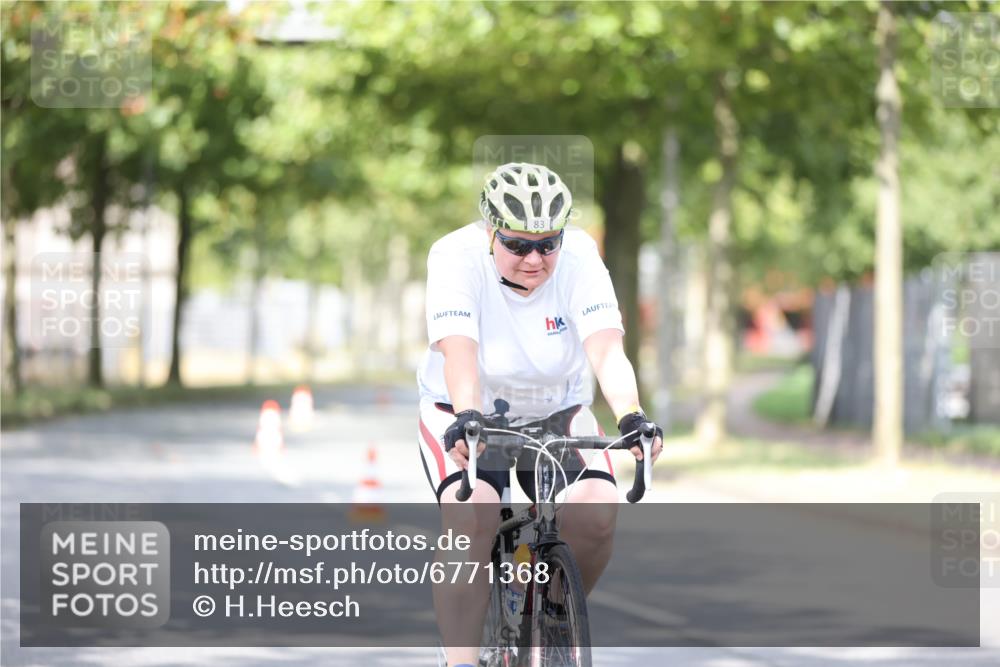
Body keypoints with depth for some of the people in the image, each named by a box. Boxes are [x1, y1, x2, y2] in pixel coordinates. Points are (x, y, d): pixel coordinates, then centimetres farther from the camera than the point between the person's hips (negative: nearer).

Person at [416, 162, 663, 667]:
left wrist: (631, 416, -48)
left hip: (556, 411, 2)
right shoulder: (456, 256, -24)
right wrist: (467, 417, -55)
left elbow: (606, 347, -31)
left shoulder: (579, 256, -20)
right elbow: (458, 349, -37)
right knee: (470, 517, -30)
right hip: (467, 414, -2)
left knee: (597, 512, -23)